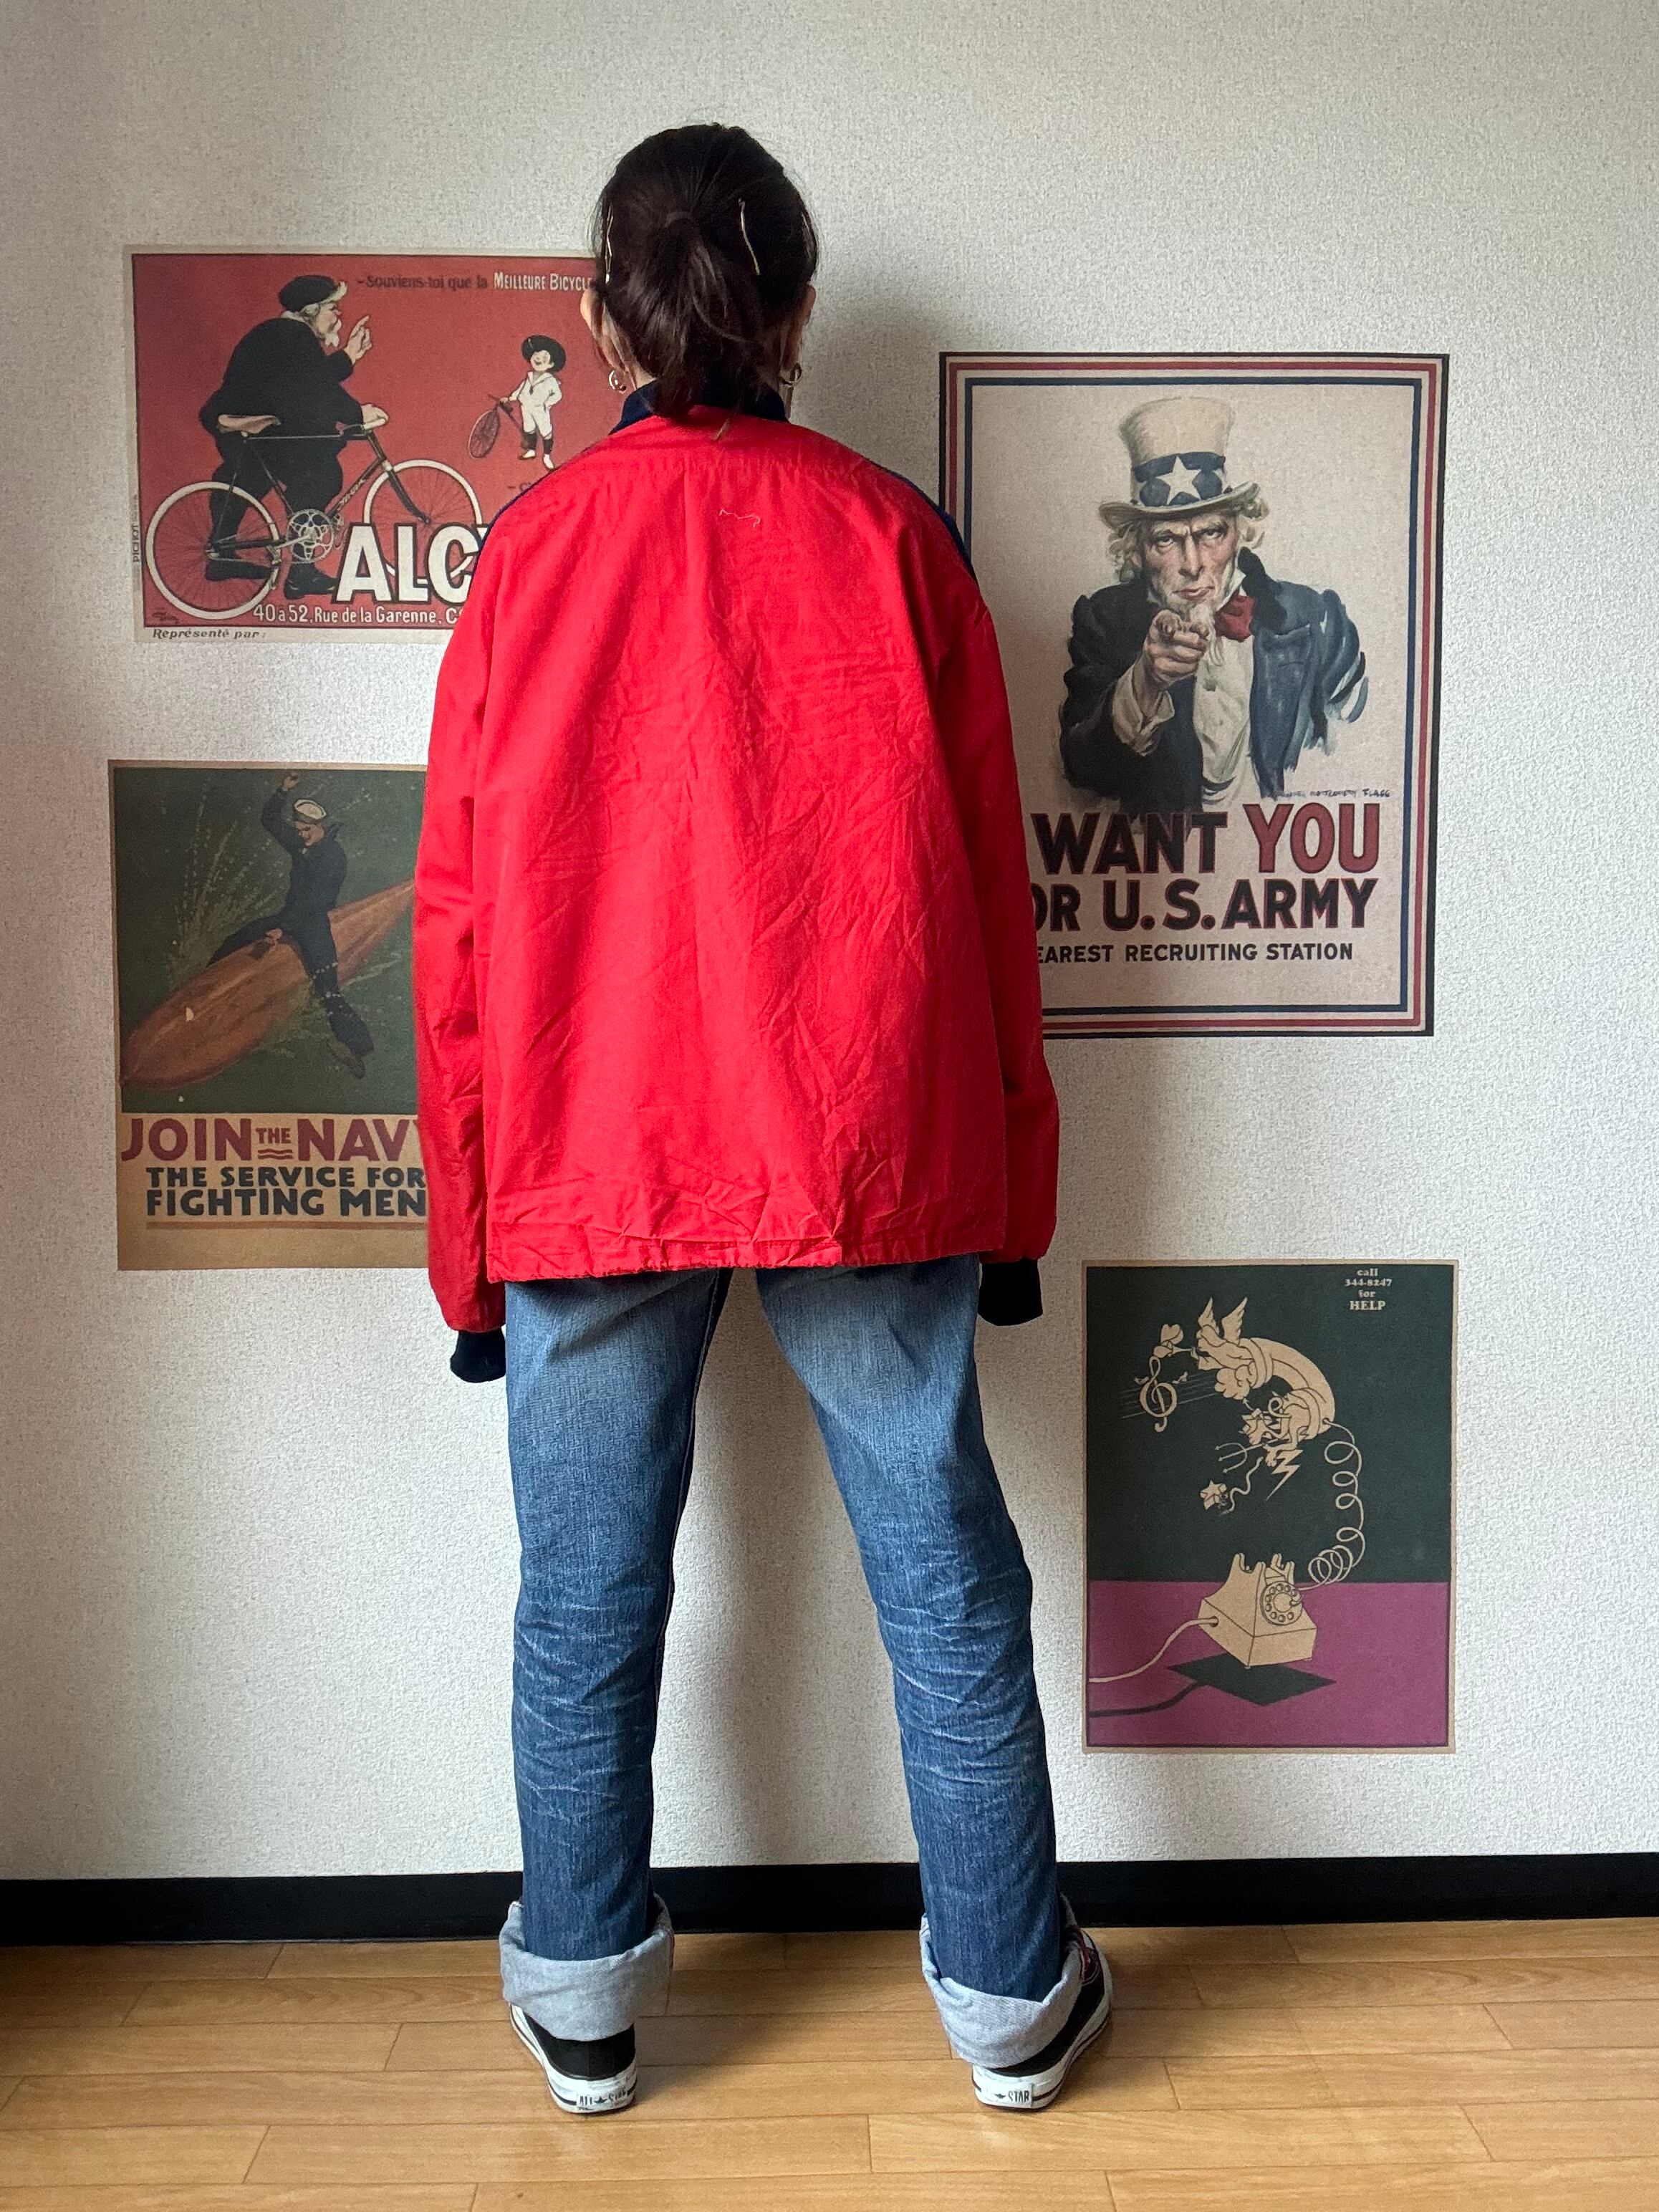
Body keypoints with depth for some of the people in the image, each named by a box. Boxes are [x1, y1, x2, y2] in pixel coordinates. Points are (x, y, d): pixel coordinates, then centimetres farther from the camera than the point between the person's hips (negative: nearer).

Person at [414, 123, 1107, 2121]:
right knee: (946, 1577, 11)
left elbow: (457, 909, 2)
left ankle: (582, 1996, 28)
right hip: (868, 1147, 0)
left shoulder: (533, 546, 3)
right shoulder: (888, 531, 2)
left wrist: (470, 1227, 9)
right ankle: (1009, 1991, 24)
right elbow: (987, 877, 2)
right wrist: (1010, 1182, 10)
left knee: (587, 1595, 13)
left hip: (587, 1163, 1)